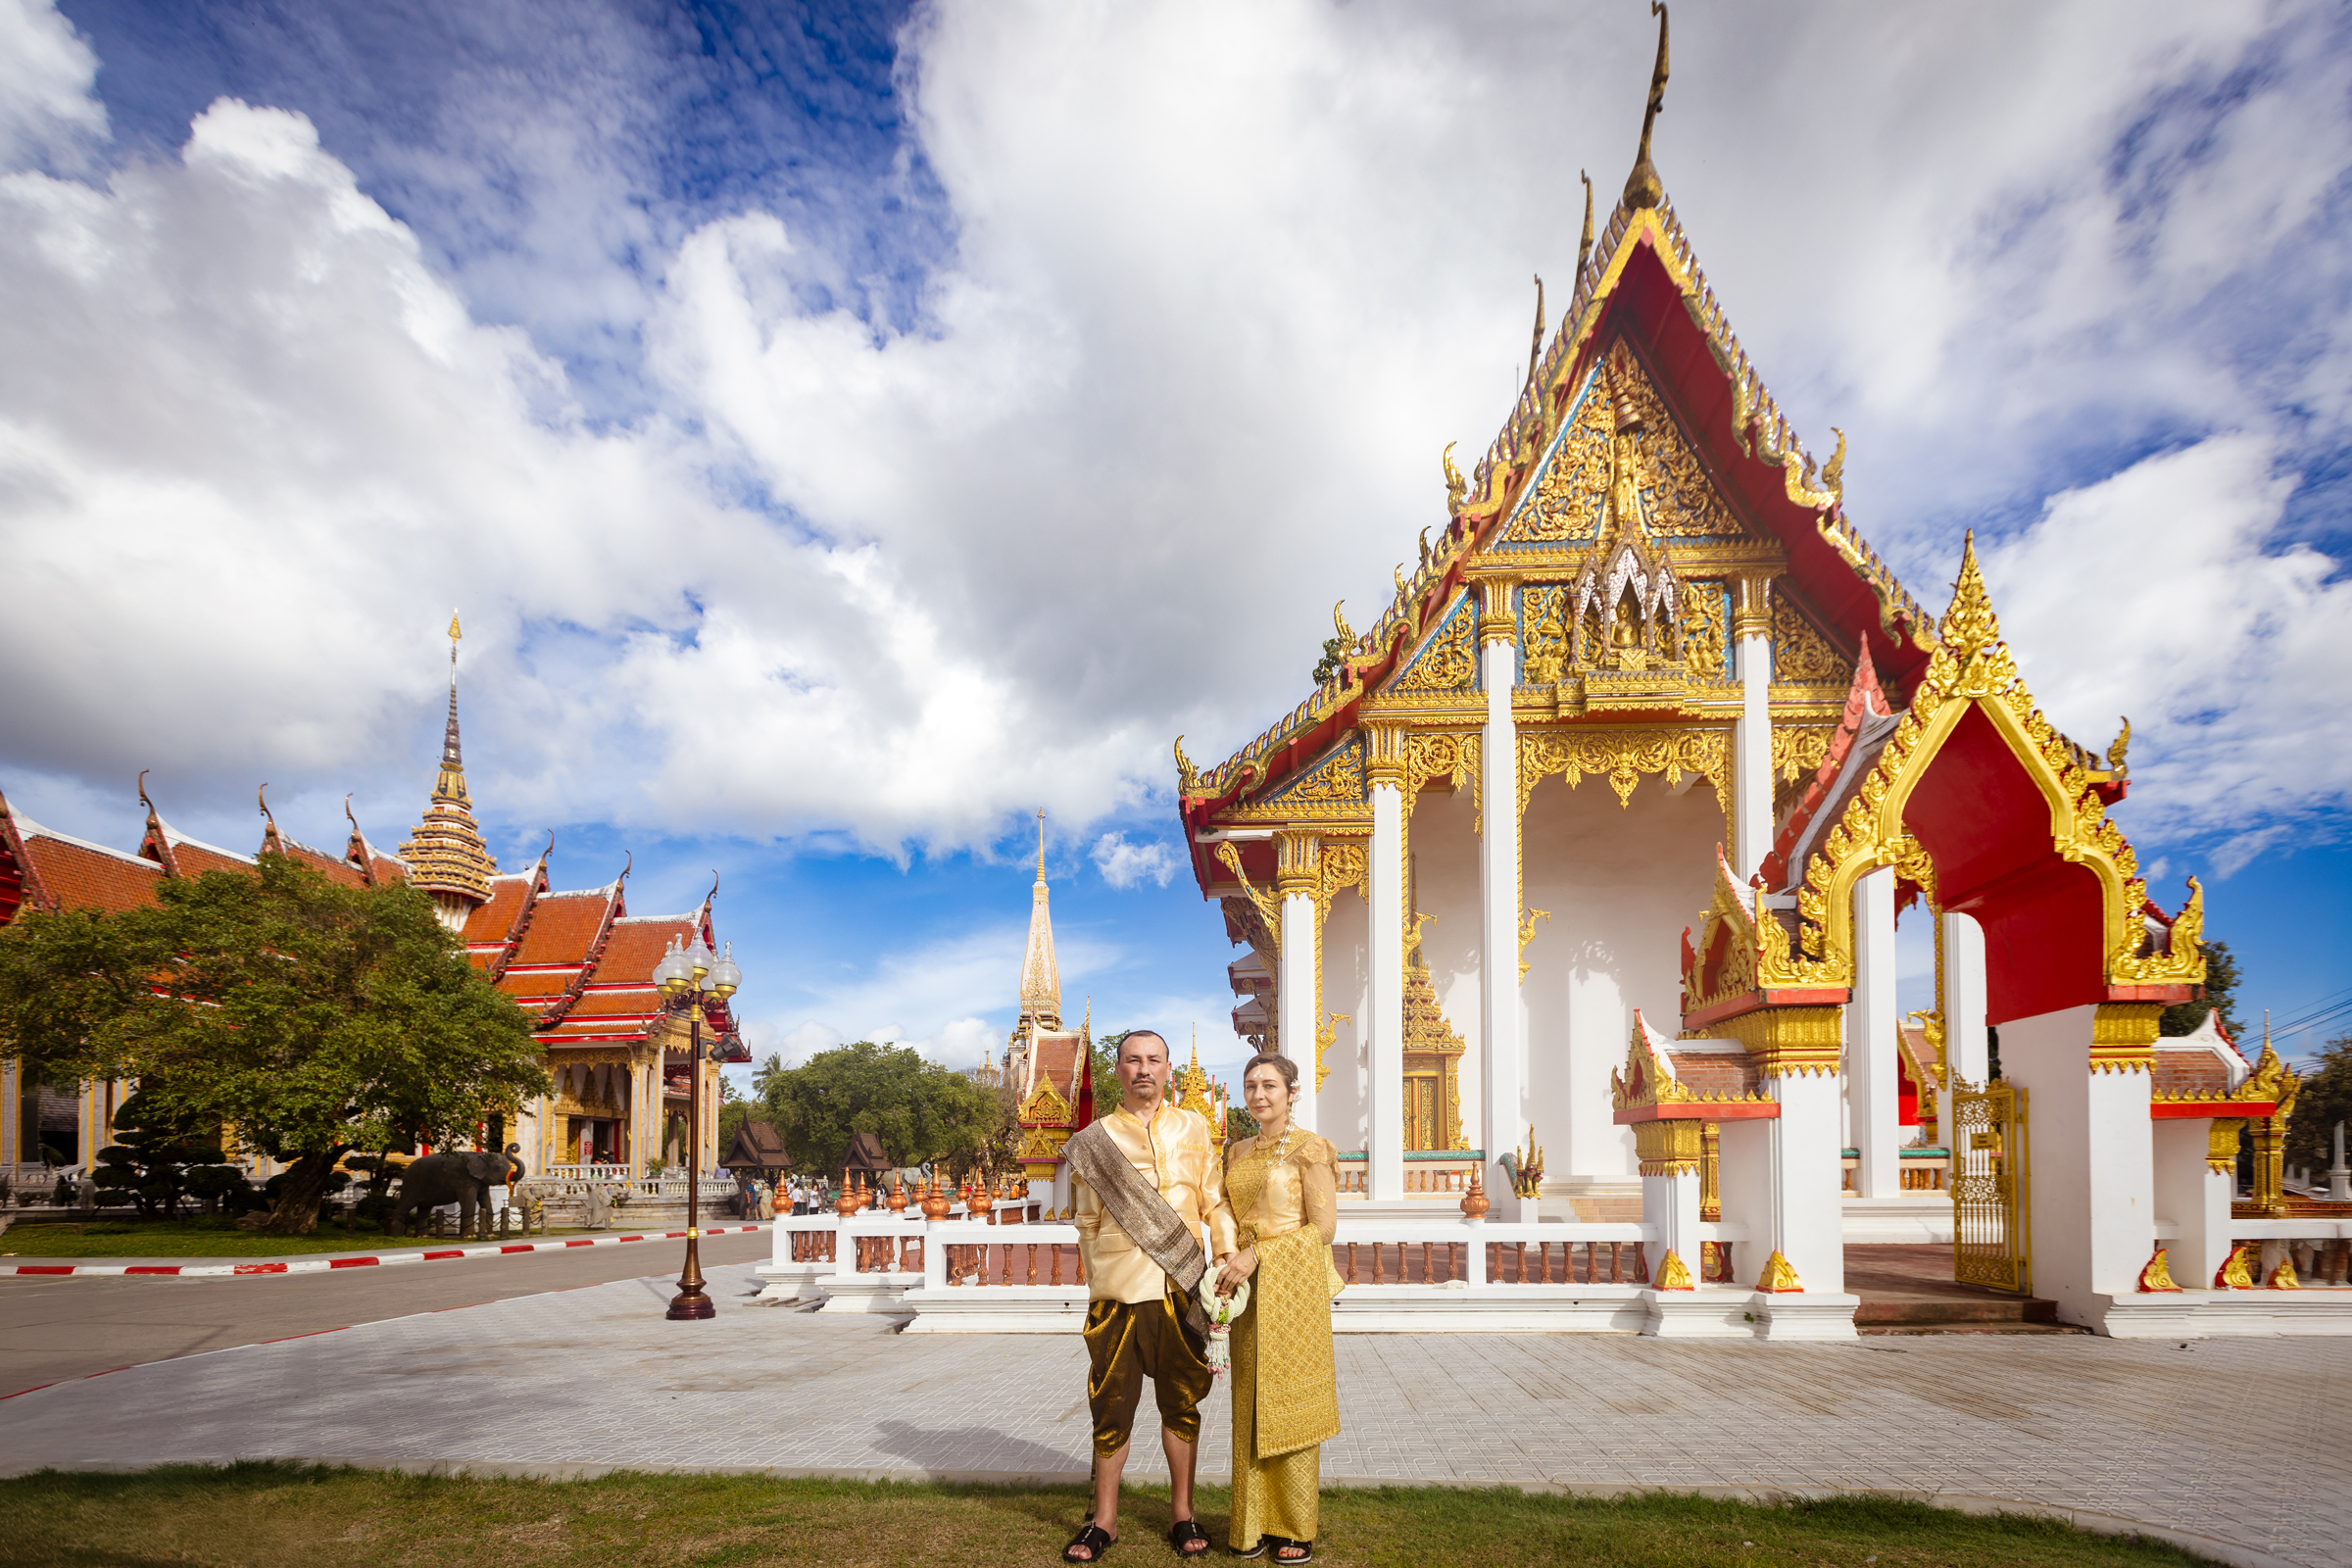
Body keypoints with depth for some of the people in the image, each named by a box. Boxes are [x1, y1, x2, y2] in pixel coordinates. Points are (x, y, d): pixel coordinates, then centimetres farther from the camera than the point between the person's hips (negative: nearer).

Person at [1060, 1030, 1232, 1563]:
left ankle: (1183, 1513, 23)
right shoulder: (1093, 1141, 4)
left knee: (1181, 1402, 9)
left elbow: (1215, 1202, 8)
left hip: (1181, 1289, 1)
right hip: (1117, 1294, -1)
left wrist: (1229, 1259, -3)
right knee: (1112, 1406, 5)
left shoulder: (1192, 1128, 8)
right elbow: (1088, 1224, 8)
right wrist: (1100, 1283, 3)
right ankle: (1104, 1519, 19)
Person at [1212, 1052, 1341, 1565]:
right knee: (1250, 1406, 7)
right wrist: (1228, 1264, 0)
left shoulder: (1309, 1148, -7)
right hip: (1249, 1291, 6)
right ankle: (1254, 1523, 16)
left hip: (1293, 1286, -6)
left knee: (1290, 1404, 0)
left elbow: (1324, 1228, -11)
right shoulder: (1237, 1152, 13)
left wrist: (1257, 1256, -16)